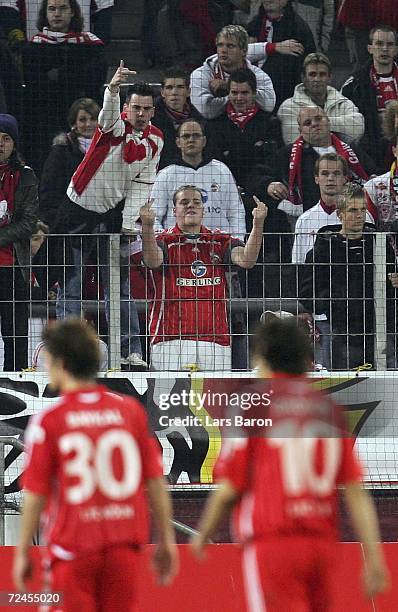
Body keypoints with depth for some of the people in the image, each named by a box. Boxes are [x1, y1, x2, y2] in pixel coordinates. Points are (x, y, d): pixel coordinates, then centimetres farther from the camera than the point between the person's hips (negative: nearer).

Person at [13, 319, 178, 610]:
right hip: (124, 542, 3)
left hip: (73, 545, -3)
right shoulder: (131, 410, 2)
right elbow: (155, 480, 3)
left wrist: (23, 552, 3)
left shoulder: (47, 421, -8)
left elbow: (36, 494, -6)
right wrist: (166, 540, 11)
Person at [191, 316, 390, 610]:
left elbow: (228, 491, -4)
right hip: (324, 546, 5)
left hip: (271, 544, -5)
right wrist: (374, 557, 4)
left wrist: (202, 536, 14)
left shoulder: (251, 405, -3)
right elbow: (357, 492, 4)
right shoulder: (329, 407, 10)